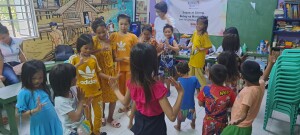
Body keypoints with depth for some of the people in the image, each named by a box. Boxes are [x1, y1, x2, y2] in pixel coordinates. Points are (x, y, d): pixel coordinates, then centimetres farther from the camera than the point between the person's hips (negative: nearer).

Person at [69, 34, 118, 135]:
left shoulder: (93, 58, 1)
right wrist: (79, 63, -28)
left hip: (96, 91, 3)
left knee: (98, 114, 15)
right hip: (83, 93, -3)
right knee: (87, 115, 16)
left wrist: (110, 77, -2)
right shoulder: (73, 58, -7)